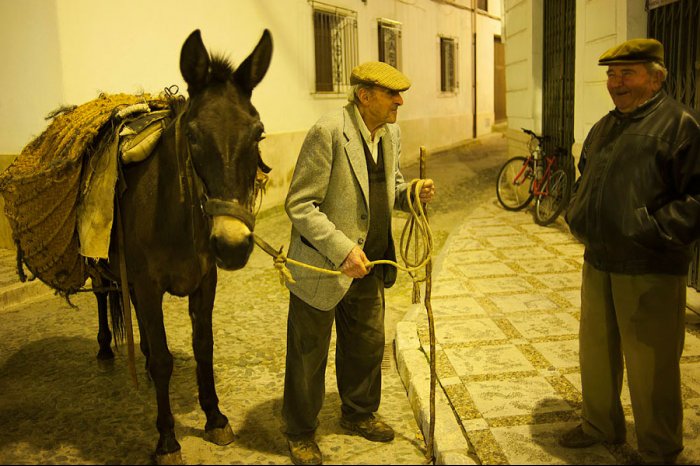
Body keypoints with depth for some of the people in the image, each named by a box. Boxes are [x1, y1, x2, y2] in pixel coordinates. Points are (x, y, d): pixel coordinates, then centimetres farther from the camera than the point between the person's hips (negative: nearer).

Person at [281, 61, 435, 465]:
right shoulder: (329, 132, -22)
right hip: (321, 266, -7)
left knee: (368, 344, 21)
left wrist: (412, 193, -7)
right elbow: (299, 204, -21)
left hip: (369, 265, 7)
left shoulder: (391, 133, 2)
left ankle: (359, 414, 45)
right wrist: (342, 249, -28)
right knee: (308, 355, 10)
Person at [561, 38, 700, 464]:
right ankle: (600, 426, 39)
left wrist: (653, 231, -23)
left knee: (651, 365, 3)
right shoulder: (603, 129, 15)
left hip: (650, 270, -8)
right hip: (598, 262, 8)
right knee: (596, 350, 19)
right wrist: (577, 216, 12)